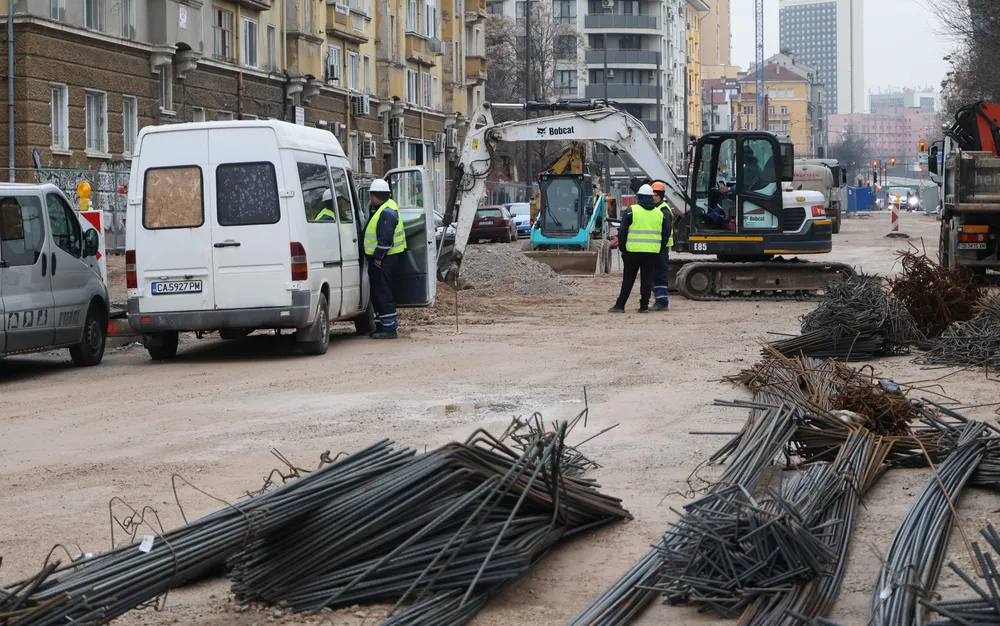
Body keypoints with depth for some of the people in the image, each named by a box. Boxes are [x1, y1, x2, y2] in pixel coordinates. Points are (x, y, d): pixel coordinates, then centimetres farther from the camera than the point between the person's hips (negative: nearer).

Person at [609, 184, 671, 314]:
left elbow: (622, 232, -4)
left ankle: (620, 305, 5)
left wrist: (622, 248, 5)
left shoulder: (631, 211, -3)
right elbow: (666, 234, 12)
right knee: (647, 279, 6)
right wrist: (660, 249, 19)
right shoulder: (660, 213, 9)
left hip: (633, 251, -2)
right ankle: (644, 306, 4)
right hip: (653, 252, 2)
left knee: (628, 279, 4)